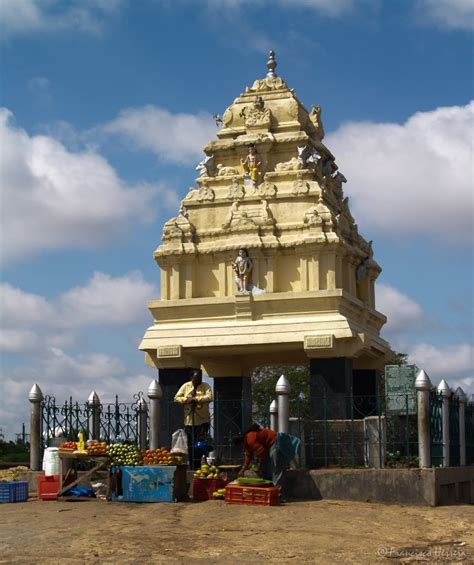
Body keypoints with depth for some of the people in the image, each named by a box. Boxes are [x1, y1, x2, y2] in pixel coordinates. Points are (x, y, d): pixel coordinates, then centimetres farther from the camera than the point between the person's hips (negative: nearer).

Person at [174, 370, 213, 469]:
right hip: (189, 421, 3)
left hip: (202, 421, -3)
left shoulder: (206, 386, -1)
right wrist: (186, 399, -13)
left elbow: (209, 397, -18)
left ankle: (198, 467, -3)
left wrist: (195, 398, -20)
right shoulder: (186, 386, 7)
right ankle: (192, 467, 15)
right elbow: (176, 398, 3)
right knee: (190, 446, 7)